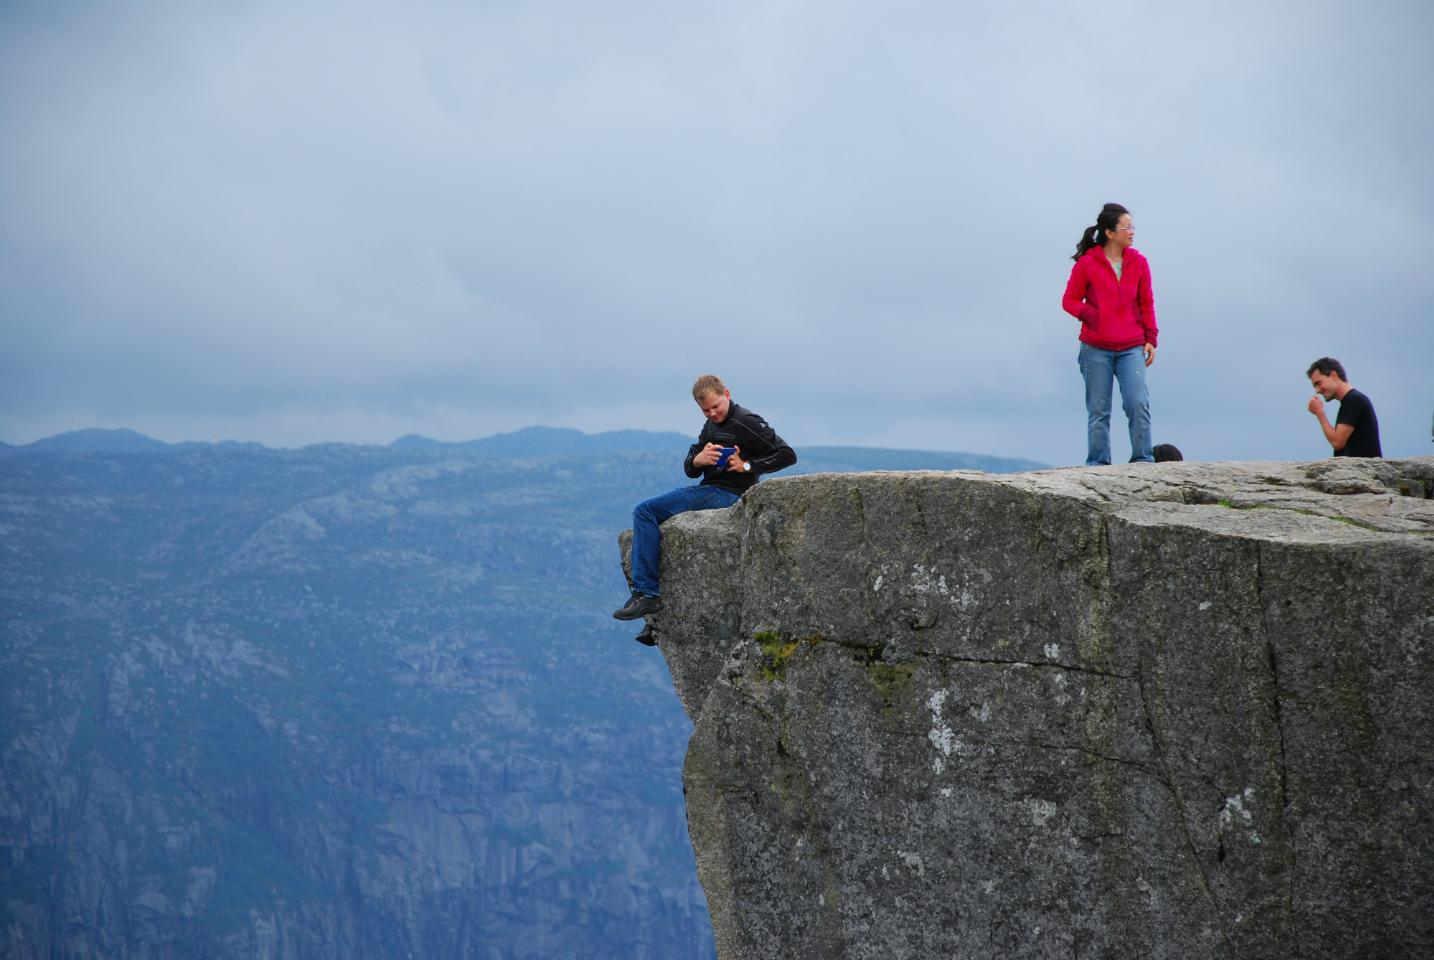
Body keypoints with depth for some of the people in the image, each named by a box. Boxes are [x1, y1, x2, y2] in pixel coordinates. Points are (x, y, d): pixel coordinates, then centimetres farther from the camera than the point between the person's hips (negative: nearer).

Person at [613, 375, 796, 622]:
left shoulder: (745, 422, -8)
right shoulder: (710, 426, 19)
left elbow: (787, 455, -11)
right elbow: (690, 469, 14)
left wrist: (747, 465, -16)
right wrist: (698, 460, -10)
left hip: (726, 494, -10)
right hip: (709, 491, 10)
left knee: (645, 511, -15)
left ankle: (646, 594, -19)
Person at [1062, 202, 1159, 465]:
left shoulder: (1138, 262, 7)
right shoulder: (1087, 263, -2)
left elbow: (1146, 303, 13)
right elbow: (1069, 300, 4)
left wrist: (1150, 338, 6)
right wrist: (1091, 316, -13)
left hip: (1132, 348, 2)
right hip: (1096, 349, -2)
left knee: (1139, 404, -11)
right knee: (1098, 410, 3)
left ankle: (1142, 460, -3)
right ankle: (1097, 463, 9)